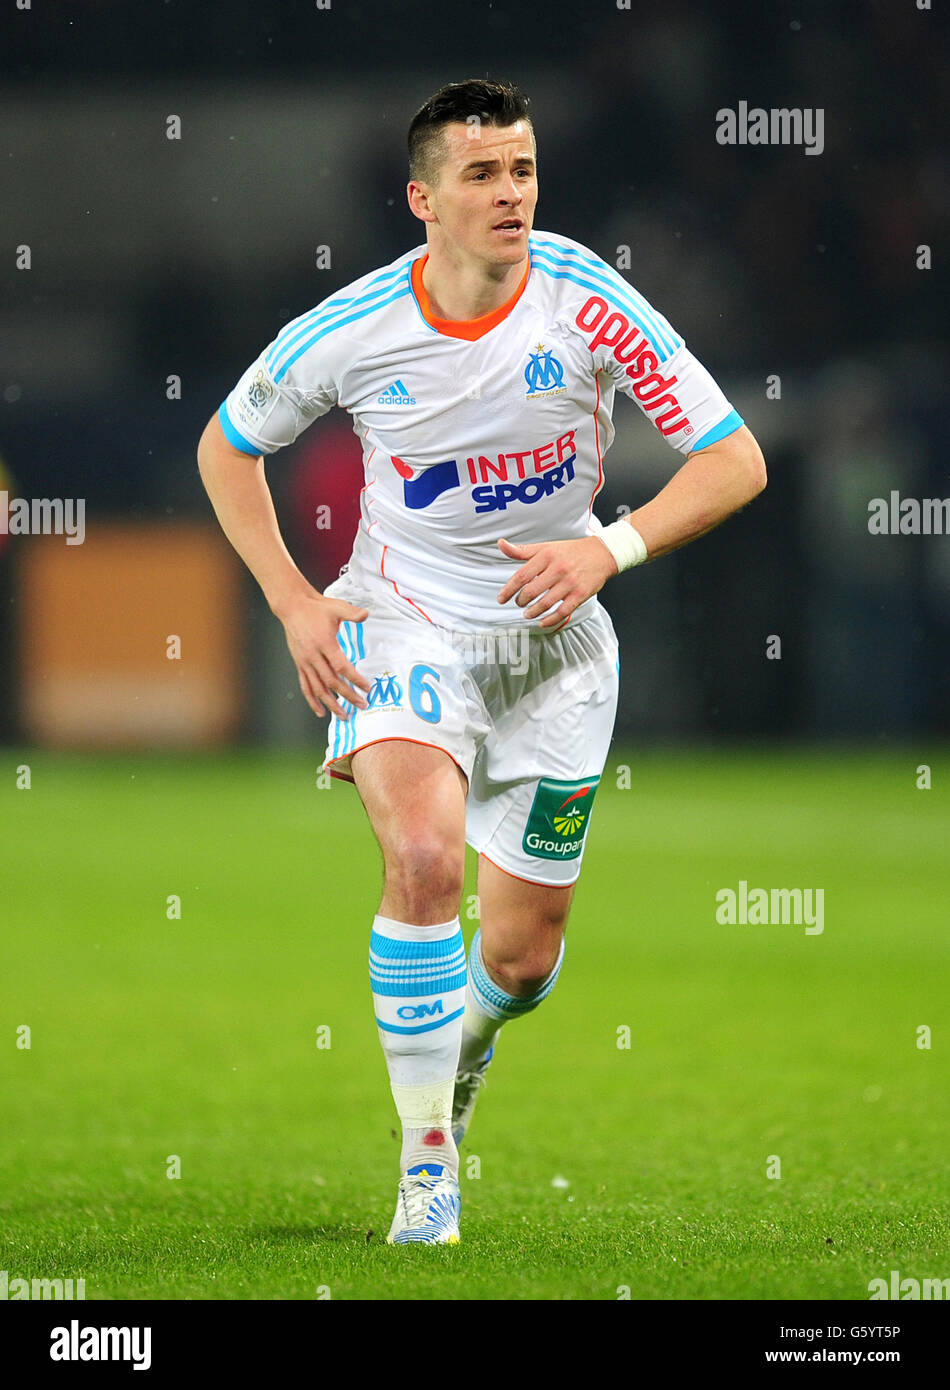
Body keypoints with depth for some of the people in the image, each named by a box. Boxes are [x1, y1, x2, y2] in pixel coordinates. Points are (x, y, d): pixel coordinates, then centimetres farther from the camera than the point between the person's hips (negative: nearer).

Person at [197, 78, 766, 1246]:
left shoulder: (587, 300, -16)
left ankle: (463, 1042, 45)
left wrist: (609, 550, -27)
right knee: (424, 858, -28)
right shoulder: (352, 332, -15)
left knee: (523, 948, 6)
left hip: (554, 639, 2)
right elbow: (226, 448, 4)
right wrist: (293, 602, -7)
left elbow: (735, 461, -13)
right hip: (406, 625, -2)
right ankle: (427, 1163, -16)